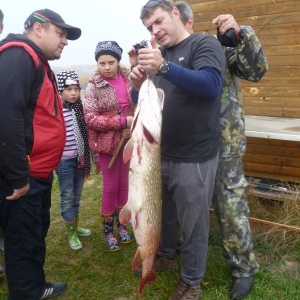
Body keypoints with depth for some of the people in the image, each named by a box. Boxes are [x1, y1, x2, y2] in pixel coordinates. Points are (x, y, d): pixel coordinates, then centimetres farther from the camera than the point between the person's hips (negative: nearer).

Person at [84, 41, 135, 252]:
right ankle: (108, 230, 23)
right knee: (111, 187, 5)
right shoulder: (94, 87, -9)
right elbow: (91, 119, -16)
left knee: (124, 184, 14)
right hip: (108, 143, -3)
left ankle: (121, 224, 32)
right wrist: (123, 121, -22)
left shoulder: (128, 79, 1)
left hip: (128, 141, 4)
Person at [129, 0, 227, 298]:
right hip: (161, 154, 6)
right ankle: (166, 256, 46)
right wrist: (138, 83, -10)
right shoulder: (158, 56, 11)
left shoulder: (205, 44, -7)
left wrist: (164, 67, -35)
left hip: (194, 157, -6)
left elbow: (210, 86, -25)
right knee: (164, 213, 22)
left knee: (193, 223, 6)